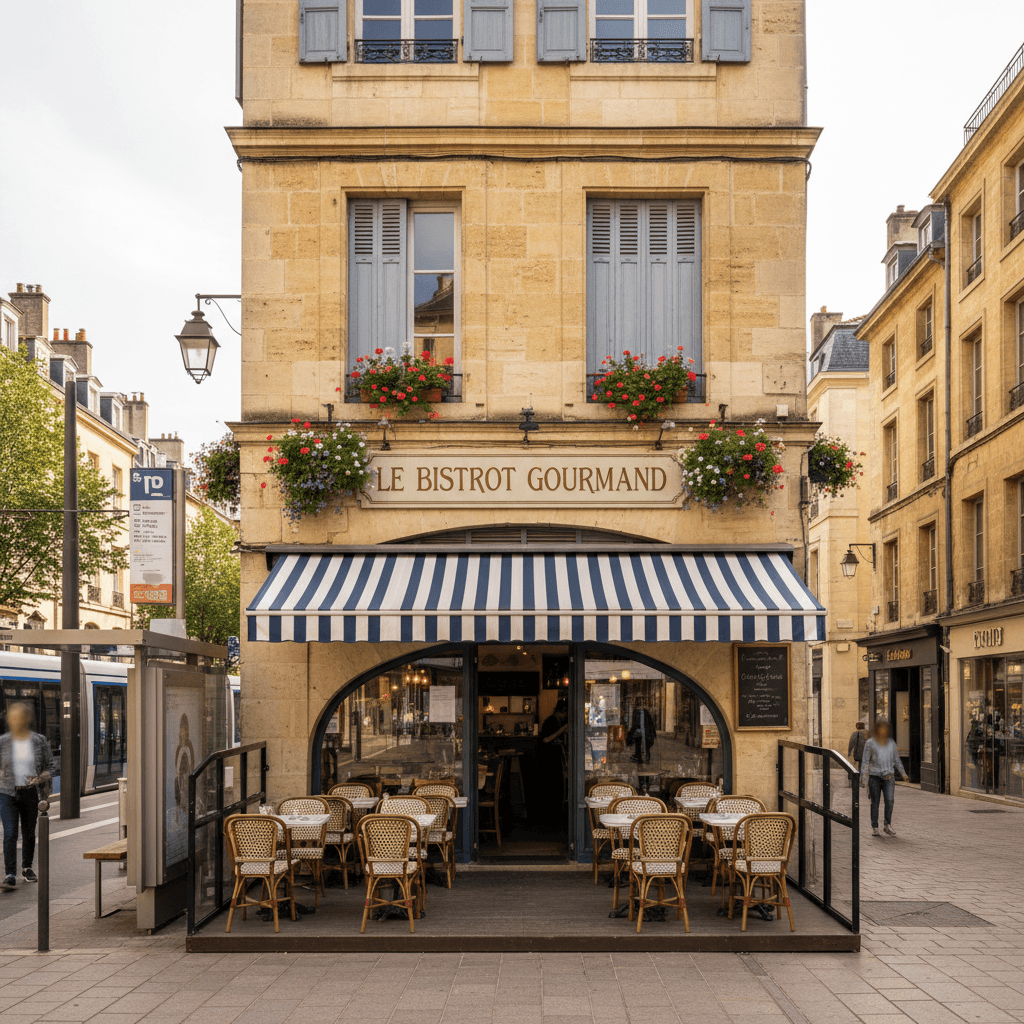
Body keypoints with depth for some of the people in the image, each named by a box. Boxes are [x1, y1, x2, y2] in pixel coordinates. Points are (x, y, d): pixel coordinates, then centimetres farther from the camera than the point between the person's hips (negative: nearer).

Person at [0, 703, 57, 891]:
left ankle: (27, 868, 32)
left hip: (31, 793, 1)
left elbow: (51, 766, 3)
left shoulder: (39, 741, -1)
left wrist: (41, 778, -13)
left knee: (29, 832, 12)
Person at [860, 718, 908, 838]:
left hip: (888, 775, 2)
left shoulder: (891, 742, 12)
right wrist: (863, 777, -9)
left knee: (890, 800, -13)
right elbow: (865, 761, -1)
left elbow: (896, 760, 20)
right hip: (874, 776, -2)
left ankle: (888, 825, 0)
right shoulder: (870, 743, 2)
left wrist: (904, 774, 17)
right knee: (875, 802, 1)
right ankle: (874, 827, 9)